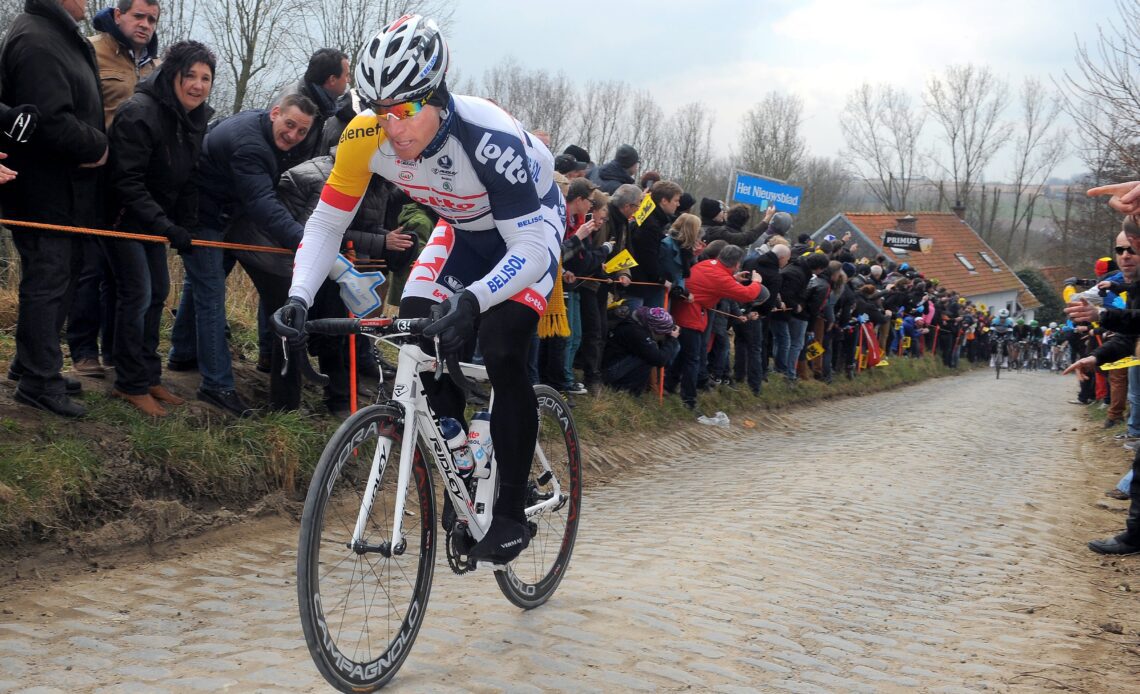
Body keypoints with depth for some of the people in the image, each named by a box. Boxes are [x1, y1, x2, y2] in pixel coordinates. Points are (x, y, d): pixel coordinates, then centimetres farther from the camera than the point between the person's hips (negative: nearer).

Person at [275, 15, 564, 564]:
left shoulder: (488, 138, -40)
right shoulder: (365, 136, -26)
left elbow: (531, 248, -40)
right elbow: (326, 222, -16)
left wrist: (472, 301, -56)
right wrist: (299, 297, -32)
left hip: (530, 223, -5)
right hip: (462, 228, 6)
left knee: (501, 354, -22)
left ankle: (512, 513, -9)